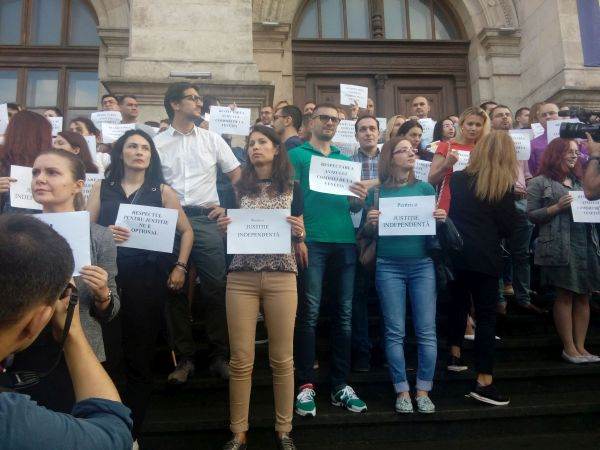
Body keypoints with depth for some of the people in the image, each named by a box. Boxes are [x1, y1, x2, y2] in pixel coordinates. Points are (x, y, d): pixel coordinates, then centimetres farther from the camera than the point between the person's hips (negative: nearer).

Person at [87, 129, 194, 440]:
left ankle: (131, 432, 16)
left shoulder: (162, 191, 7)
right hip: (108, 276, 1)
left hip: (149, 278, 0)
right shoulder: (101, 188, 10)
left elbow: (187, 231, 12)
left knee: (139, 356, 3)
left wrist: (180, 267, 4)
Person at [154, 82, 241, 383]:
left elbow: (238, 175, 13)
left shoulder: (211, 139, 11)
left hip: (206, 220, 0)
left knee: (216, 289, -1)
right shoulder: (157, 143, 8)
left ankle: (219, 356, 11)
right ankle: (184, 358, 15)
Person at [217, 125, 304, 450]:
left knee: (282, 358, 4)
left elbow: (301, 236, 11)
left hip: (281, 277, -1)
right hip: (241, 277, 1)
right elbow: (230, 234, 14)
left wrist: (298, 232, -11)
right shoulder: (238, 188, 11)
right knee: (240, 359, 2)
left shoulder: (292, 188, 9)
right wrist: (223, 228, -7)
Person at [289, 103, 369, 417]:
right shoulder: (297, 155, 9)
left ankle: (340, 385, 13)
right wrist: (296, 231, -20)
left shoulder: (345, 160, 22)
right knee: (309, 313, -6)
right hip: (312, 240, -4)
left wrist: (360, 197, -6)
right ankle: (306, 385, 1)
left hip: (345, 240, 5)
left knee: (344, 314, 5)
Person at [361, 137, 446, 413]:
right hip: (389, 267, -1)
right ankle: (402, 391, 14)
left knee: (426, 331, 2)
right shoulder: (377, 192, 3)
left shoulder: (425, 188, 7)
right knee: (395, 332, 2)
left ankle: (423, 391, 15)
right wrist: (371, 222, -16)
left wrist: (441, 220, -11)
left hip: (422, 265, 2)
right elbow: (367, 234, 5)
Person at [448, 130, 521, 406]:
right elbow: (508, 227, -3)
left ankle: (454, 354, 38)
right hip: (485, 255, -4)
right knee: (486, 314, -1)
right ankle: (483, 382, -3)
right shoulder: (505, 185, -6)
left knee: (458, 303, 23)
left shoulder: (458, 178, 4)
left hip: (455, 251, 4)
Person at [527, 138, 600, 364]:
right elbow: (532, 215, -5)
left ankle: (580, 346, 13)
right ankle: (569, 348, 7)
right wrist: (558, 207, -14)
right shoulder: (541, 182, 0)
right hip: (559, 247, -6)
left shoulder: (580, 181, 19)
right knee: (564, 295, -1)